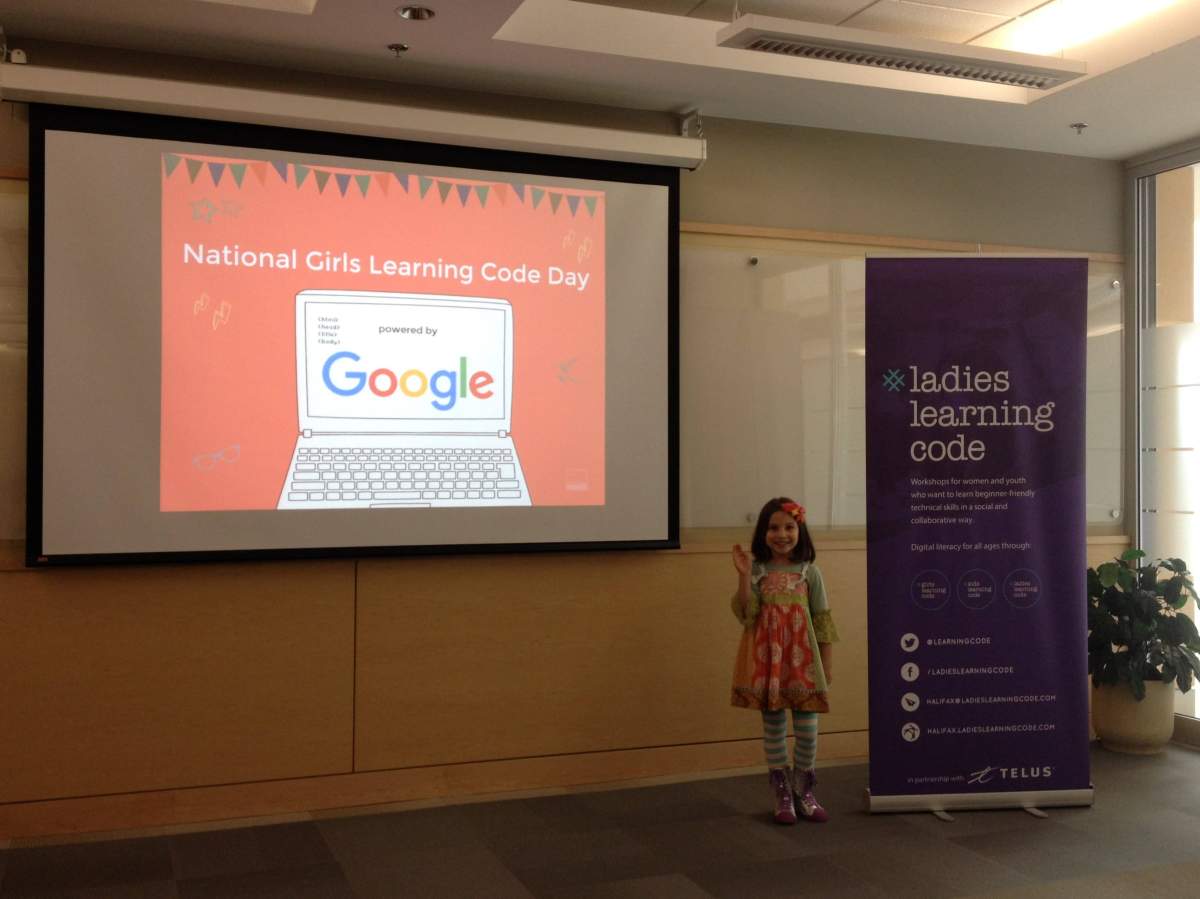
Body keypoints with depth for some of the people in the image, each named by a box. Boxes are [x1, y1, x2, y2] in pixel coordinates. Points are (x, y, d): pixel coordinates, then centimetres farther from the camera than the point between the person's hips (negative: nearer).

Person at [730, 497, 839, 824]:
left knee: (807, 726, 4)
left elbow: (822, 622, 3)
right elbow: (746, 615, -10)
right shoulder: (757, 570, -1)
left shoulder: (810, 572, 1)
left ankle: (804, 791, 23)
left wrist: (827, 665, 2)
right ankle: (782, 795, 19)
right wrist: (744, 576, -20)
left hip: (803, 658, 1)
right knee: (773, 724, 7)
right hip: (767, 657, 0)